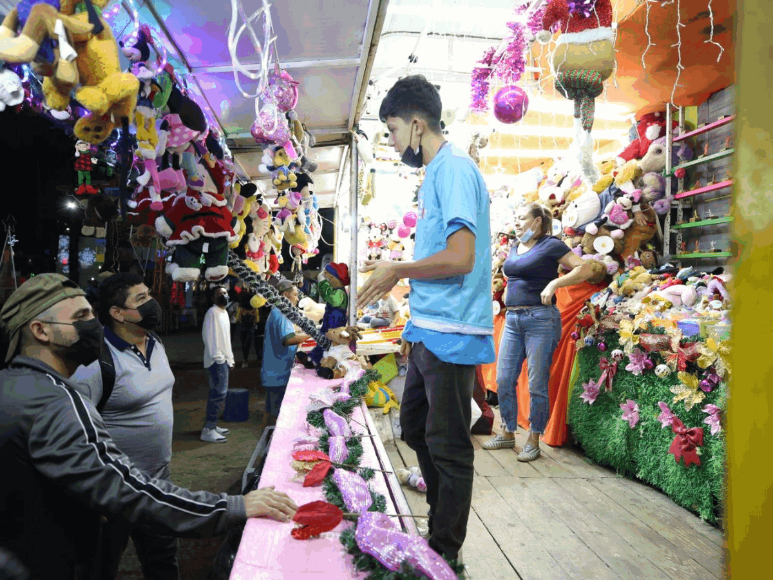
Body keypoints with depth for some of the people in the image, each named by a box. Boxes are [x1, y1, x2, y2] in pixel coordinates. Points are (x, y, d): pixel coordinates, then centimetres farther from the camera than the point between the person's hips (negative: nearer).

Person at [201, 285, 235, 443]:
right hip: (216, 360, -9)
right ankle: (208, 430, -7)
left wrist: (229, 358, 19)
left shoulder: (224, 312, 17)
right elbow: (209, 336, -17)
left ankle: (212, 425, 20)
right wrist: (218, 357, -19)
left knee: (217, 393, 12)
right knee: (219, 394, -11)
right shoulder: (212, 312, -11)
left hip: (224, 360, 9)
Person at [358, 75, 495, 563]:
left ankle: (445, 554, 20)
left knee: (448, 448, 2)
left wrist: (396, 271, -10)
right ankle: (439, 526, 39)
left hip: (451, 335, -11)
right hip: (429, 332, 11)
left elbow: (460, 257, -23)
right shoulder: (436, 173, 17)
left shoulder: (454, 168, -13)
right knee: (416, 429, 21)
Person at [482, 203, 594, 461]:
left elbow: (585, 269, -9)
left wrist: (554, 283, -17)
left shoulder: (550, 245, -4)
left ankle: (534, 440, 13)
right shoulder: (515, 249, 16)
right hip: (512, 320, 7)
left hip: (541, 320, -7)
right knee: (503, 381, 7)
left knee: (537, 385, 0)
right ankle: (508, 433, 21)